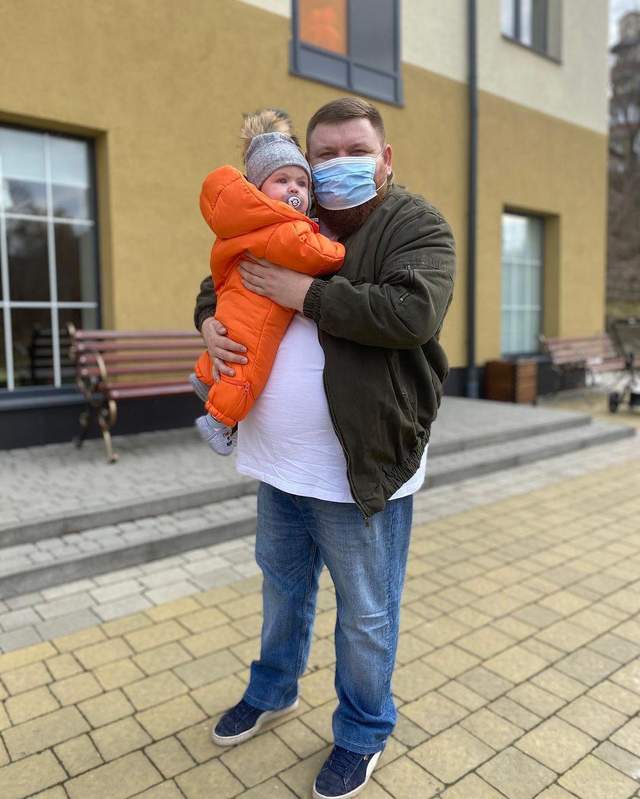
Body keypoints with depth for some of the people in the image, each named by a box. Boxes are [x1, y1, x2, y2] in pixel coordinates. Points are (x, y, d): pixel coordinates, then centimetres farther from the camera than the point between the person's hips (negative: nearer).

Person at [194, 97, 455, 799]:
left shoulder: (418, 227, -8)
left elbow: (413, 312, -26)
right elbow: (219, 283, 21)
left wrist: (304, 293, -22)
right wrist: (209, 321, -3)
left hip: (360, 469, -6)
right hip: (278, 462, 6)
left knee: (365, 613, 12)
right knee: (282, 587, 25)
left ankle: (362, 732, 38)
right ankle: (272, 691, 51)